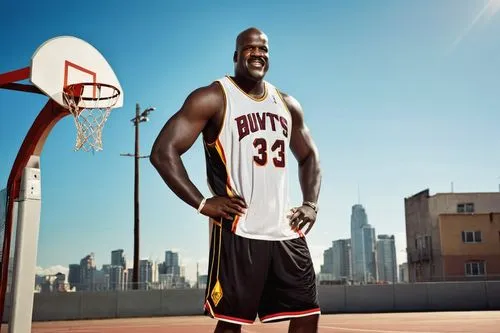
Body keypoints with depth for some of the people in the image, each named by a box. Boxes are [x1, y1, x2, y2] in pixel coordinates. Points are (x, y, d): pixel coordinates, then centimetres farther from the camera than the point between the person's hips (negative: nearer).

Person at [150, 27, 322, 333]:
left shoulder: (287, 104, 14)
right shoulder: (213, 98, -5)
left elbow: (309, 156, 25)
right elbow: (163, 152, -10)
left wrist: (311, 203, 9)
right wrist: (203, 204, -16)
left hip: (285, 230, 6)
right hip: (238, 232, -6)